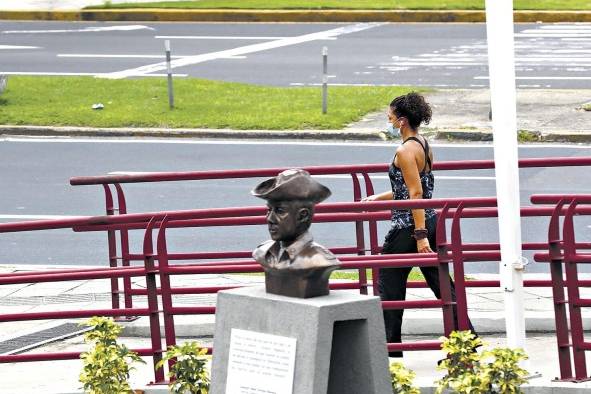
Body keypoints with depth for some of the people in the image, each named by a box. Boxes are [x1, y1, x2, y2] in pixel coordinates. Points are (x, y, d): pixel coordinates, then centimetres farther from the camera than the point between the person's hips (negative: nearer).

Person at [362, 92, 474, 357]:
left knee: (390, 282, 3)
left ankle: (389, 345, 8)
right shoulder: (424, 146, 13)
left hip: (408, 225, -9)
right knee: (440, 282, 9)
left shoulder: (405, 151, -15)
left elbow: (415, 194, -20)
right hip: (431, 221, 9)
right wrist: (379, 198, 27)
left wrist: (420, 235, -22)